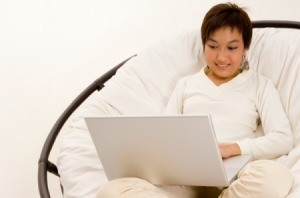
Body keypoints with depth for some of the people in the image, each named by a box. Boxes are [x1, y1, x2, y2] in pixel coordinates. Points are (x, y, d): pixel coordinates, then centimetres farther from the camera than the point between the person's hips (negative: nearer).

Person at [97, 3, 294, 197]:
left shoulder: (260, 85, 17)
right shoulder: (186, 84, 25)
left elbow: (283, 139, 5)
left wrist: (232, 148, -11)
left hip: (232, 179, -2)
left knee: (276, 175, -40)